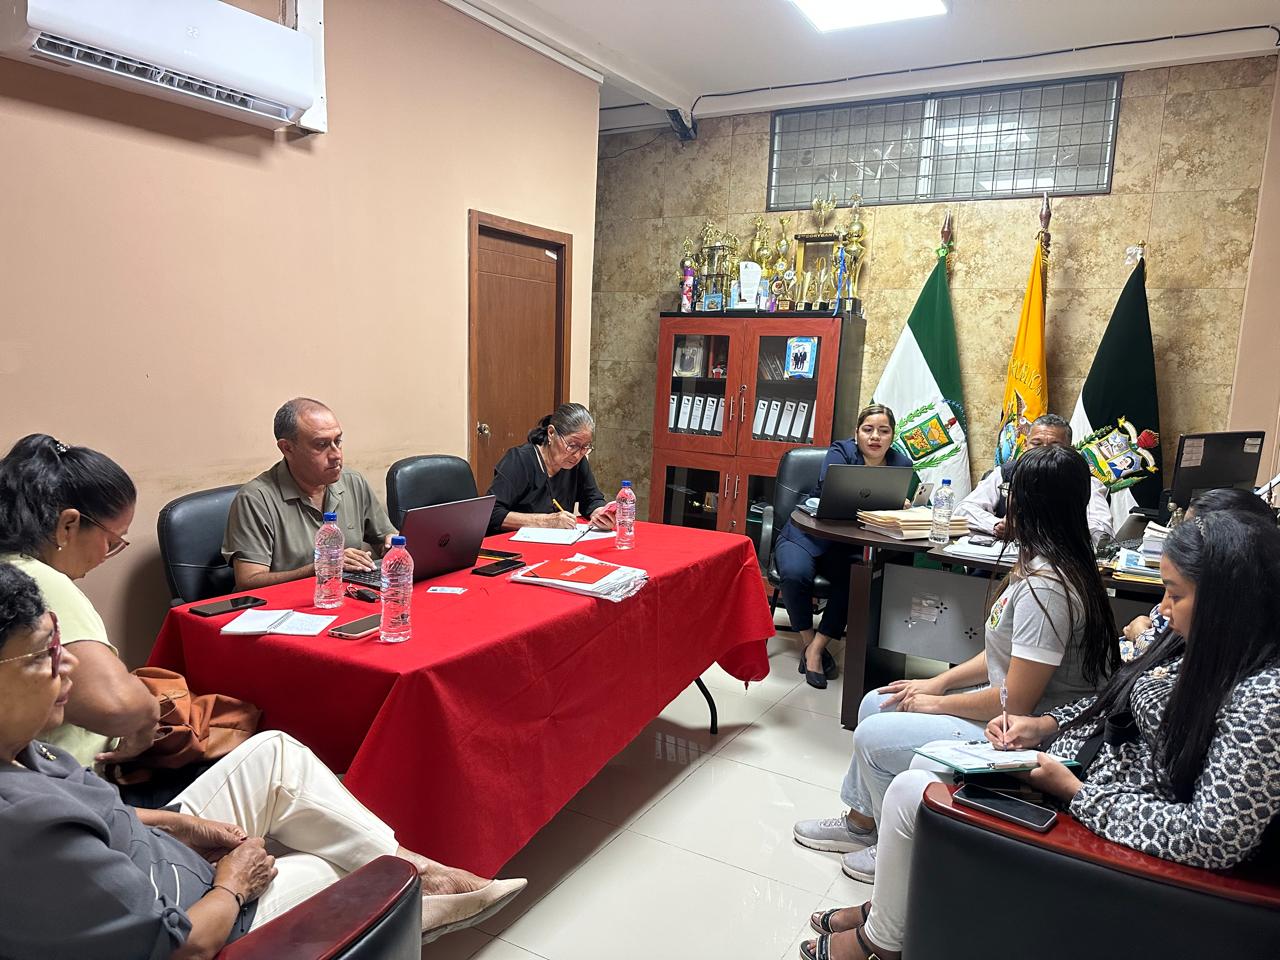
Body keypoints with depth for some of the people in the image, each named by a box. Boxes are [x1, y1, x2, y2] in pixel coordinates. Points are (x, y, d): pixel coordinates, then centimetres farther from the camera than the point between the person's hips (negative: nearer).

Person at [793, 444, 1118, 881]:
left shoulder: (1044, 586, -29)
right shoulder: (1061, 566, 3)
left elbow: (1015, 701, -26)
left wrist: (936, 703, -11)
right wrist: (940, 682, 5)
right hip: (1015, 710, 10)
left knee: (873, 737, -8)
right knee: (876, 703, 11)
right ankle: (861, 823, 26)